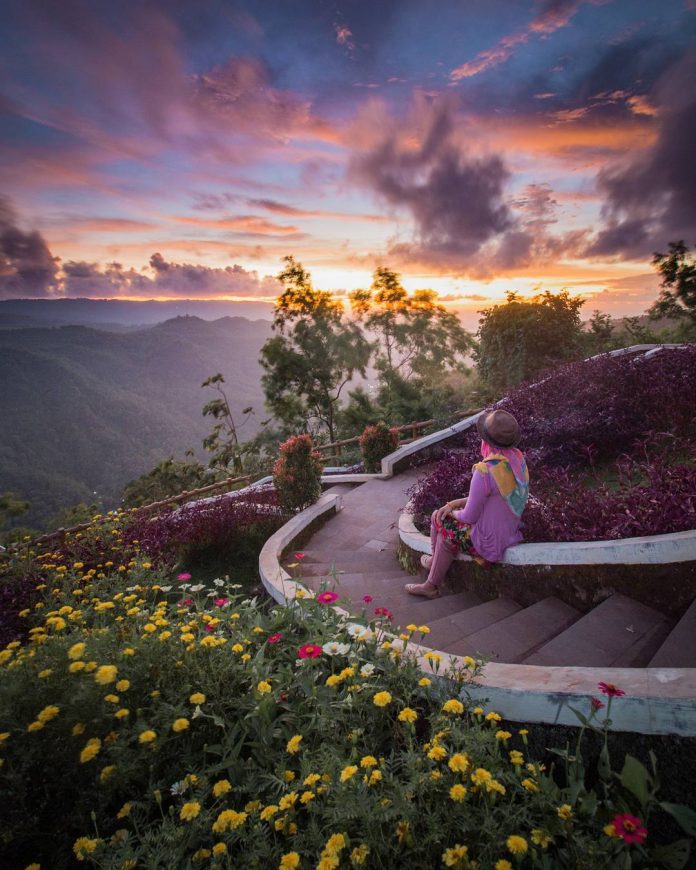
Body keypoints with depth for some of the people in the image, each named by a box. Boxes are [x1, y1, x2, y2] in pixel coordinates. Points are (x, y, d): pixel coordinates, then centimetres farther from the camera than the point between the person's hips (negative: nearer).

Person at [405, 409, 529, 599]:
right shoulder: (518, 459, -5)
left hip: (488, 543, -7)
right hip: (509, 532, 8)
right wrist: (454, 504, 6)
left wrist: (452, 513, 2)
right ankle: (431, 585, 32)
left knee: (439, 521, 13)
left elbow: (470, 517, -21)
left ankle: (434, 560, 44)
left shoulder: (485, 471, -32)